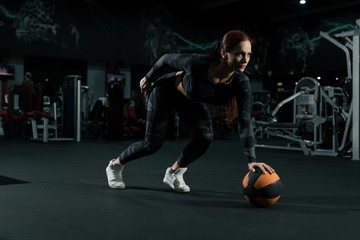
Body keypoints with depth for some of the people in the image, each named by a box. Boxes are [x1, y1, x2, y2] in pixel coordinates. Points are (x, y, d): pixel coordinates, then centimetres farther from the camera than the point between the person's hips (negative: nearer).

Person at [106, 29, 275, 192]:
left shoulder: (241, 82, -31)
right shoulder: (198, 63, -41)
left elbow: (244, 122, -33)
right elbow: (167, 59, -22)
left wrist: (251, 160, -41)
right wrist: (148, 78, -5)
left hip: (191, 99, 4)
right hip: (165, 88, -4)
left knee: (205, 137, -16)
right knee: (153, 143, -2)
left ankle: (174, 173, 11)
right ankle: (115, 165, 26)